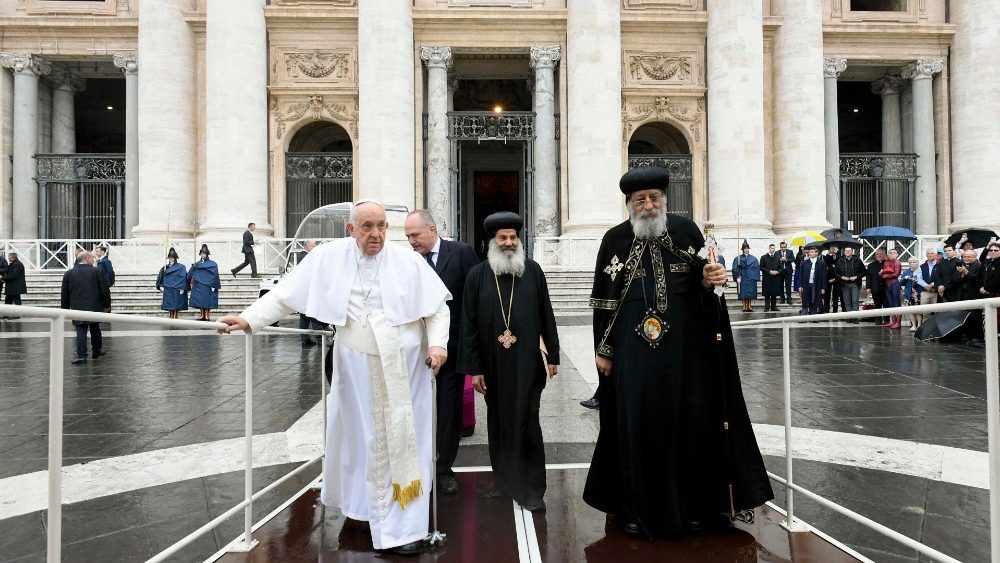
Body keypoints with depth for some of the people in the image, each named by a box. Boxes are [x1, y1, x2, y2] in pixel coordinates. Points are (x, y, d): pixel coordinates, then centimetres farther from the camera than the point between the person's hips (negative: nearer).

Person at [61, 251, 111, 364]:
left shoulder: (68, 274, 5)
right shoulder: (98, 271, -3)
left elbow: (64, 294, 9)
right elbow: (105, 290, -5)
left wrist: (65, 308, 17)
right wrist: (107, 304, 6)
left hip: (77, 309, 1)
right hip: (95, 308, -1)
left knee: (81, 332, 0)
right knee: (95, 329, 16)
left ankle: (81, 356, -4)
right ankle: (97, 350, 24)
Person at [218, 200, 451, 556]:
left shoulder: (409, 262, -3)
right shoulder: (329, 257, -3)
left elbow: (437, 304, 3)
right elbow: (287, 294, -3)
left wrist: (437, 342, -8)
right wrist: (250, 318, -11)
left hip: (404, 369, 0)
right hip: (358, 369, 0)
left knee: (403, 441, 7)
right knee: (363, 440, 10)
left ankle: (404, 526, 19)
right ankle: (363, 505, 30)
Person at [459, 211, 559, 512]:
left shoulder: (533, 270, 0)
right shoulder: (477, 275, -1)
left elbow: (546, 315, 4)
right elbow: (469, 325, -1)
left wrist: (553, 355, 5)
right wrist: (474, 367, -3)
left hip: (527, 363, -1)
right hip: (493, 365, 1)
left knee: (527, 424, 3)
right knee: (498, 423, 14)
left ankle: (532, 488, 16)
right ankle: (504, 480, 32)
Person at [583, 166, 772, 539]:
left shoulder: (686, 230, 3)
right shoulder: (615, 240, 1)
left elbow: (702, 284, 10)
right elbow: (604, 300, 4)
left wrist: (709, 279, -14)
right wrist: (603, 350, 2)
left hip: (684, 346, 1)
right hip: (633, 350, -1)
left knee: (690, 420, 5)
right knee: (637, 424, 3)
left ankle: (693, 506, 22)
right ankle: (638, 509, 16)